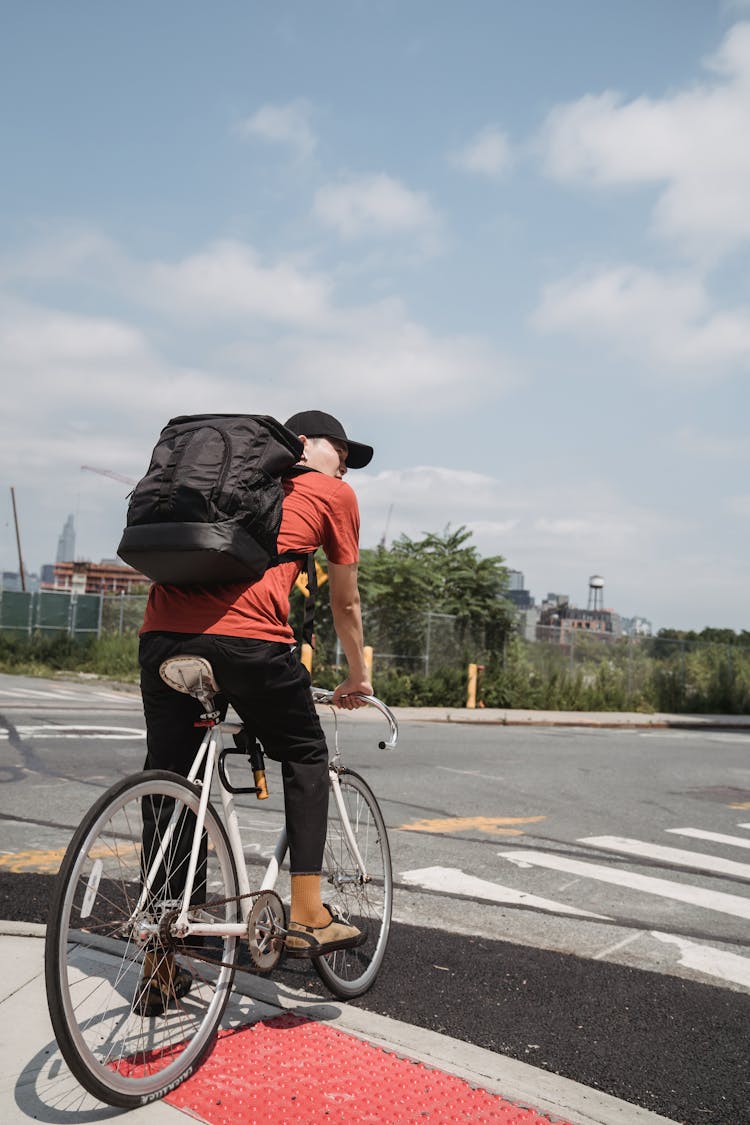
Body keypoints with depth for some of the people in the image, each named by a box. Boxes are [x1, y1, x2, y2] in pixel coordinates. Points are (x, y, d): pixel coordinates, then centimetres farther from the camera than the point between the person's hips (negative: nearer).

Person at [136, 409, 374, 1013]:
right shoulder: (332, 494, 17)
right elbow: (345, 603, 23)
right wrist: (359, 677, 38)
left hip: (162, 629, 5)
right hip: (244, 633, -5)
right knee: (306, 757, 18)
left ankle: (159, 967, 20)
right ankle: (308, 917, 16)